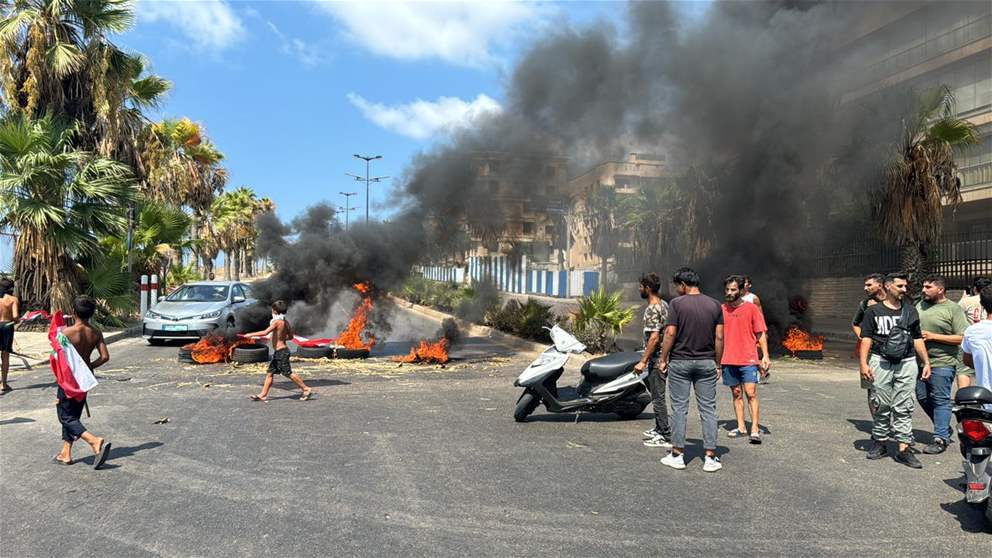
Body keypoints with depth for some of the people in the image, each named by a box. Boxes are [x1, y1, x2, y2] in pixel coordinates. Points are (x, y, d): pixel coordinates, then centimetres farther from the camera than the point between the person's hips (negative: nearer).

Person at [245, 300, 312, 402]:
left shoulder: (277, 321, -16)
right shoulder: (285, 322, 10)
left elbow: (265, 332, -25)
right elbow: (290, 336, 19)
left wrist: (251, 334, -15)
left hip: (281, 351, -9)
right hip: (279, 352, 9)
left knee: (288, 373, -6)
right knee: (270, 372, 11)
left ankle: (306, 389, -2)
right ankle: (263, 395, 15)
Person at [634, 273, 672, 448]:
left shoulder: (652, 309, -19)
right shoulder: (664, 304, 11)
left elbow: (654, 337, -25)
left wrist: (643, 361, -23)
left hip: (657, 358, -10)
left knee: (658, 397, -5)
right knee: (657, 396, 19)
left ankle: (665, 437, -1)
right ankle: (659, 429, 30)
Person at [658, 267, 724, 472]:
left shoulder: (676, 304, -8)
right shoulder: (714, 305, 3)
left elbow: (670, 334, -11)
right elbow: (719, 337, 2)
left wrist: (663, 359, -2)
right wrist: (717, 364, 10)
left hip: (680, 362, -3)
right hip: (706, 363, 3)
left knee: (679, 408, 5)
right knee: (708, 409, 6)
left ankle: (677, 455, 11)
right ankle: (710, 457, 7)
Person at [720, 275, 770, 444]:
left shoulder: (751, 308, -1)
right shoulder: (721, 310, 7)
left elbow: (761, 334, 1)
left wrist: (765, 355, -8)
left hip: (748, 360, -3)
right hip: (728, 360, 3)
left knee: (751, 393, -8)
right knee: (736, 394, 10)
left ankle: (755, 429, -4)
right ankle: (741, 428, 17)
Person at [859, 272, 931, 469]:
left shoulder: (910, 311, 16)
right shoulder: (874, 311, 5)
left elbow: (917, 339, 19)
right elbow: (866, 338, 1)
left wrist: (926, 362, 12)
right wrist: (863, 363, -9)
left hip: (907, 363, 2)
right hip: (881, 362, -2)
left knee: (903, 407, 0)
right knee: (881, 405, 2)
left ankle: (904, 449, 1)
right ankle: (880, 442, 15)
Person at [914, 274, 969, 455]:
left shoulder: (953, 309, -7)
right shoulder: (920, 305, 11)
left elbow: (962, 338, -12)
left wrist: (933, 336, -16)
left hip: (941, 364, -7)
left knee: (940, 400, -1)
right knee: (922, 398, 13)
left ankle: (940, 439, 7)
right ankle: (945, 428, 31)